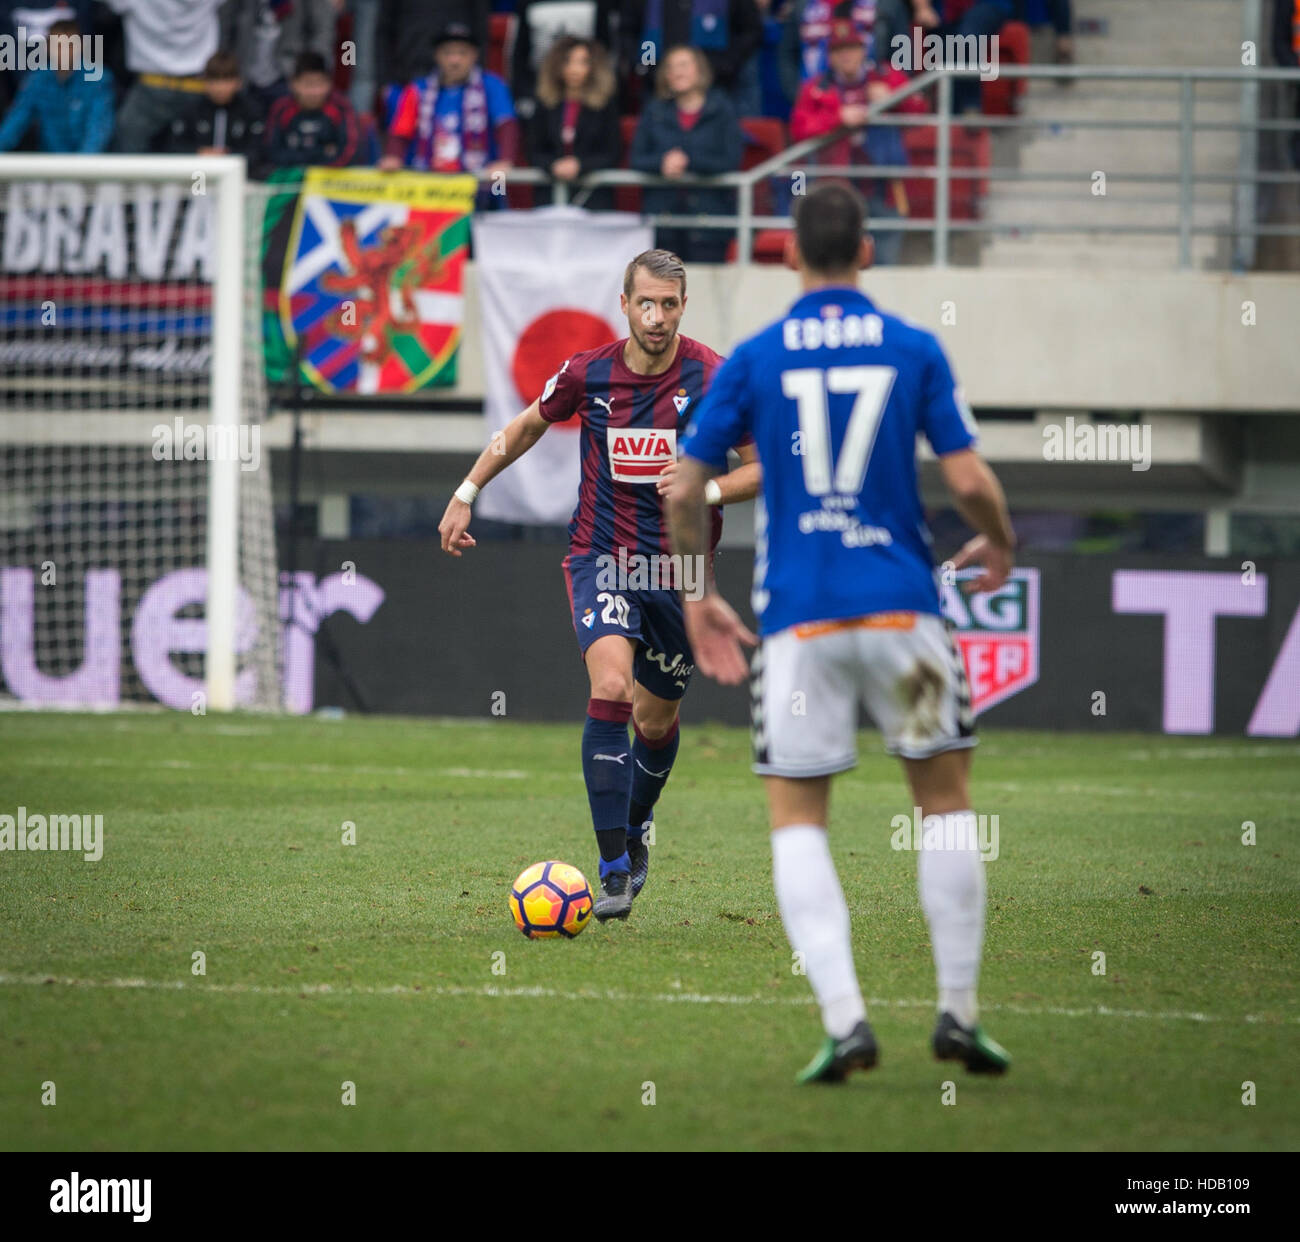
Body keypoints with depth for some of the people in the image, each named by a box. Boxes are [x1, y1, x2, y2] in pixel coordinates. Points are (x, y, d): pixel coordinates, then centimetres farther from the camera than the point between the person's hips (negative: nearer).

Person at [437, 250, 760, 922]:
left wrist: (710, 490, -22)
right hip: (601, 557, -1)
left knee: (656, 719, 12)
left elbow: (762, 467, -3)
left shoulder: (714, 379, -9)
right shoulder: (588, 373, -4)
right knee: (611, 689, -23)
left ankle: (635, 830, 45)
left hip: (680, 566, 1)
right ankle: (614, 869, -24)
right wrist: (465, 495, 15)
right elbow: (527, 426, 16)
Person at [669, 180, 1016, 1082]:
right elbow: (970, 481, -4)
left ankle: (844, 1018, -9)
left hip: (798, 619, 0)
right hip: (901, 603, 0)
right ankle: (959, 1013, 11)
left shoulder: (754, 359, 3)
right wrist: (1000, 544, 18)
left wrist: (698, 599, 16)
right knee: (946, 800, 14)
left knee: (797, 819, 6)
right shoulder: (913, 349, 1)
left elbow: (683, 491, 1)